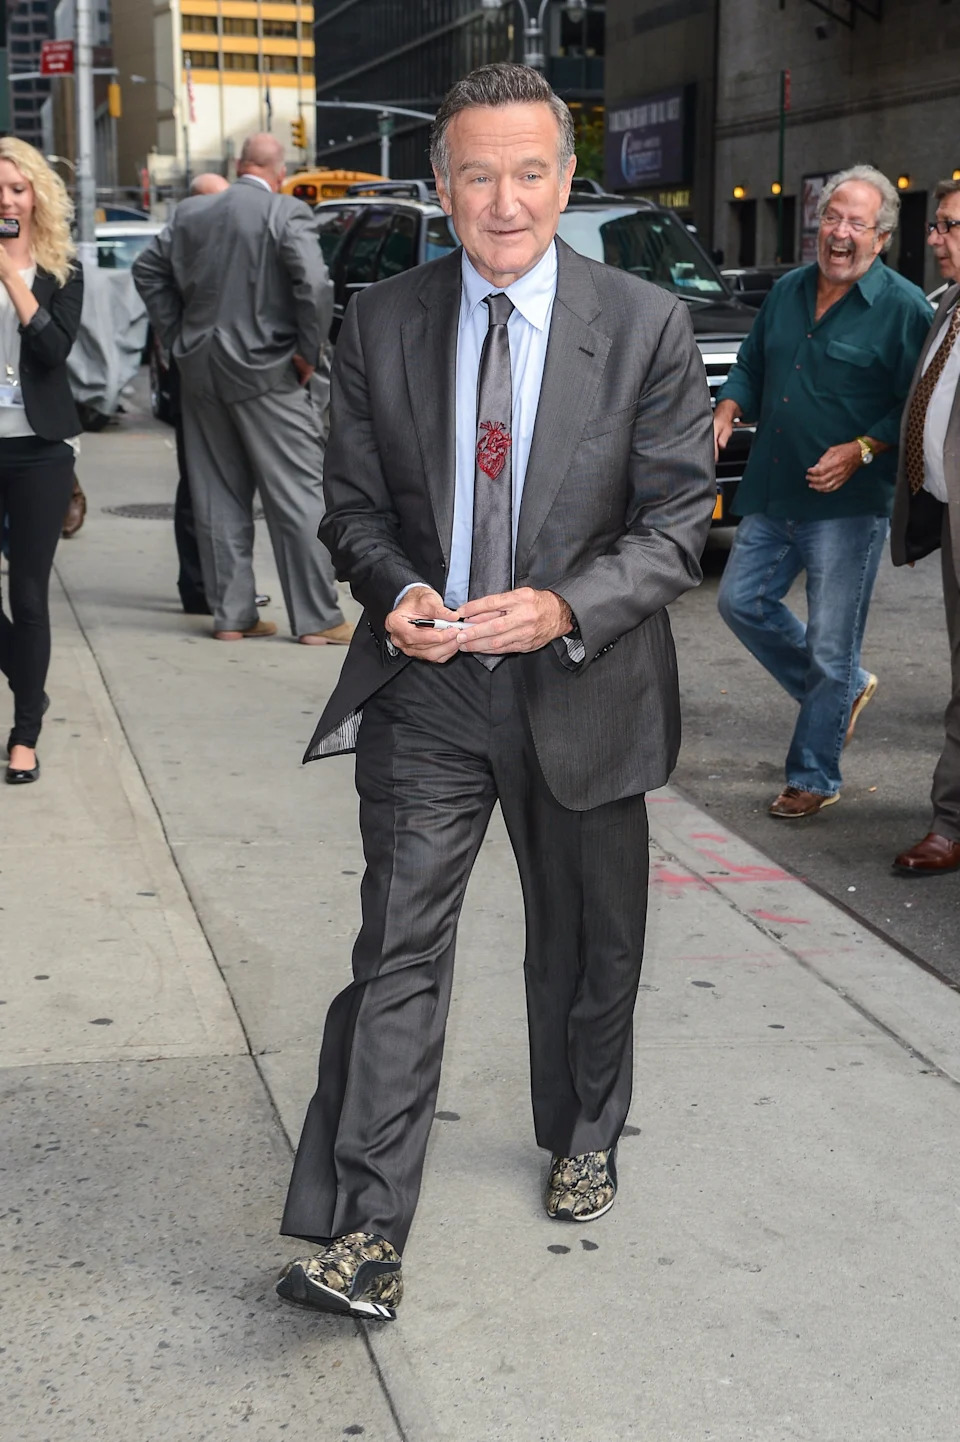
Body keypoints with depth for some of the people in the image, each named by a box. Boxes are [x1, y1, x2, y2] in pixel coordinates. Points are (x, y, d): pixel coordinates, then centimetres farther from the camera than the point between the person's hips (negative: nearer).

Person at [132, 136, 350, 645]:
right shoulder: (287, 214, -10)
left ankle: (230, 615, 15)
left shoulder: (191, 213, 8)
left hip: (200, 370, 6)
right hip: (265, 372, -5)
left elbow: (147, 269, 14)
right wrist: (307, 352, -8)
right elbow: (315, 285, -20)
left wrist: (177, 337, 15)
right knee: (297, 496, 0)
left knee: (218, 498, 11)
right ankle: (317, 619, 1)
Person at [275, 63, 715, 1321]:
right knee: (398, 949, -6)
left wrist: (562, 607, -24)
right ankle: (362, 1239, -1)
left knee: (589, 948, 17)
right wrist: (397, 591, -16)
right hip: (427, 689, 0)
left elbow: (676, 522, -7)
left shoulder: (646, 328, -7)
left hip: (580, 688, 0)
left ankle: (585, 1142, 43)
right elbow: (355, 504, 5)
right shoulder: (382, 324, -1)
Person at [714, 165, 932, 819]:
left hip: (850, 502, -7)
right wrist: (728, 409, 3)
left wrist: (861, 451, -20)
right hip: (773, 494, 7)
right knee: (742, 601, 12)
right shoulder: (788, 291, 10)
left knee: (830, 649, -1)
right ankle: (846, 689, 31)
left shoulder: (904, 307, -8)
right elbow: (752, 365, 22)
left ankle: (814, 778, 14)